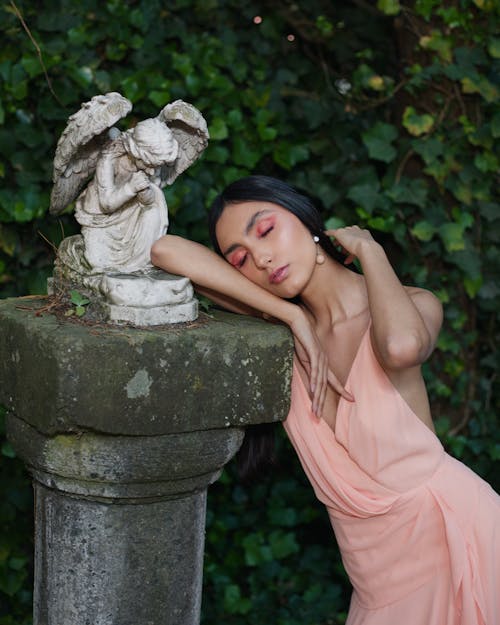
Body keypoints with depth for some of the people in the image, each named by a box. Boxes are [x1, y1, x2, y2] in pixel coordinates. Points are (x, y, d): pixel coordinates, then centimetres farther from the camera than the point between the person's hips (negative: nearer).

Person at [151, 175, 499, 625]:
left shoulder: (415, 305, -10)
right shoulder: (281, 323, -2)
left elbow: (401, 346, -35)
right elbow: (164, 250, -13)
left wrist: (369, 249, -17)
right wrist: (292, 315, -16)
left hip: (454, 529, -3)